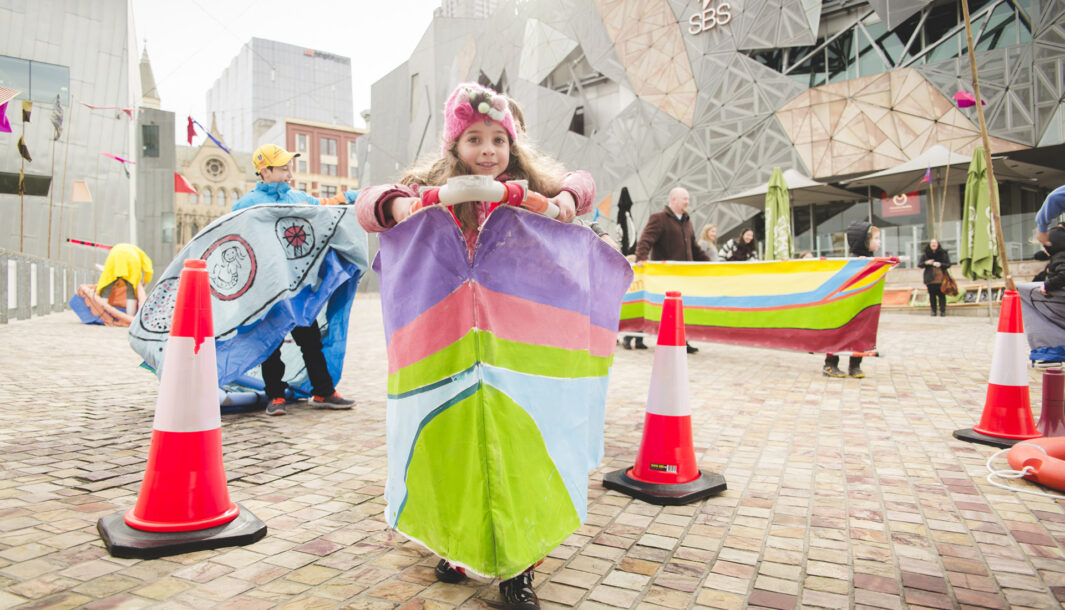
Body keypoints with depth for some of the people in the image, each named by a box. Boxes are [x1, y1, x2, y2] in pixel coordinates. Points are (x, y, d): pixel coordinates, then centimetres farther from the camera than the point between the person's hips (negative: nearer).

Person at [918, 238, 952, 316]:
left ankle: (942, 310, 3)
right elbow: (919, 264, 8)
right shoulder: (926, 254, 7)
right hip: (930, 279, 1)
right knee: (932, 295, 2)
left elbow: (948, 264, 4)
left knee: (941, 294, -4)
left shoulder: (943, 253, 5)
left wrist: (941, 264, -15)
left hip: (940, 278, -1)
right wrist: (926, 263, -11)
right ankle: (933, 311, 9)